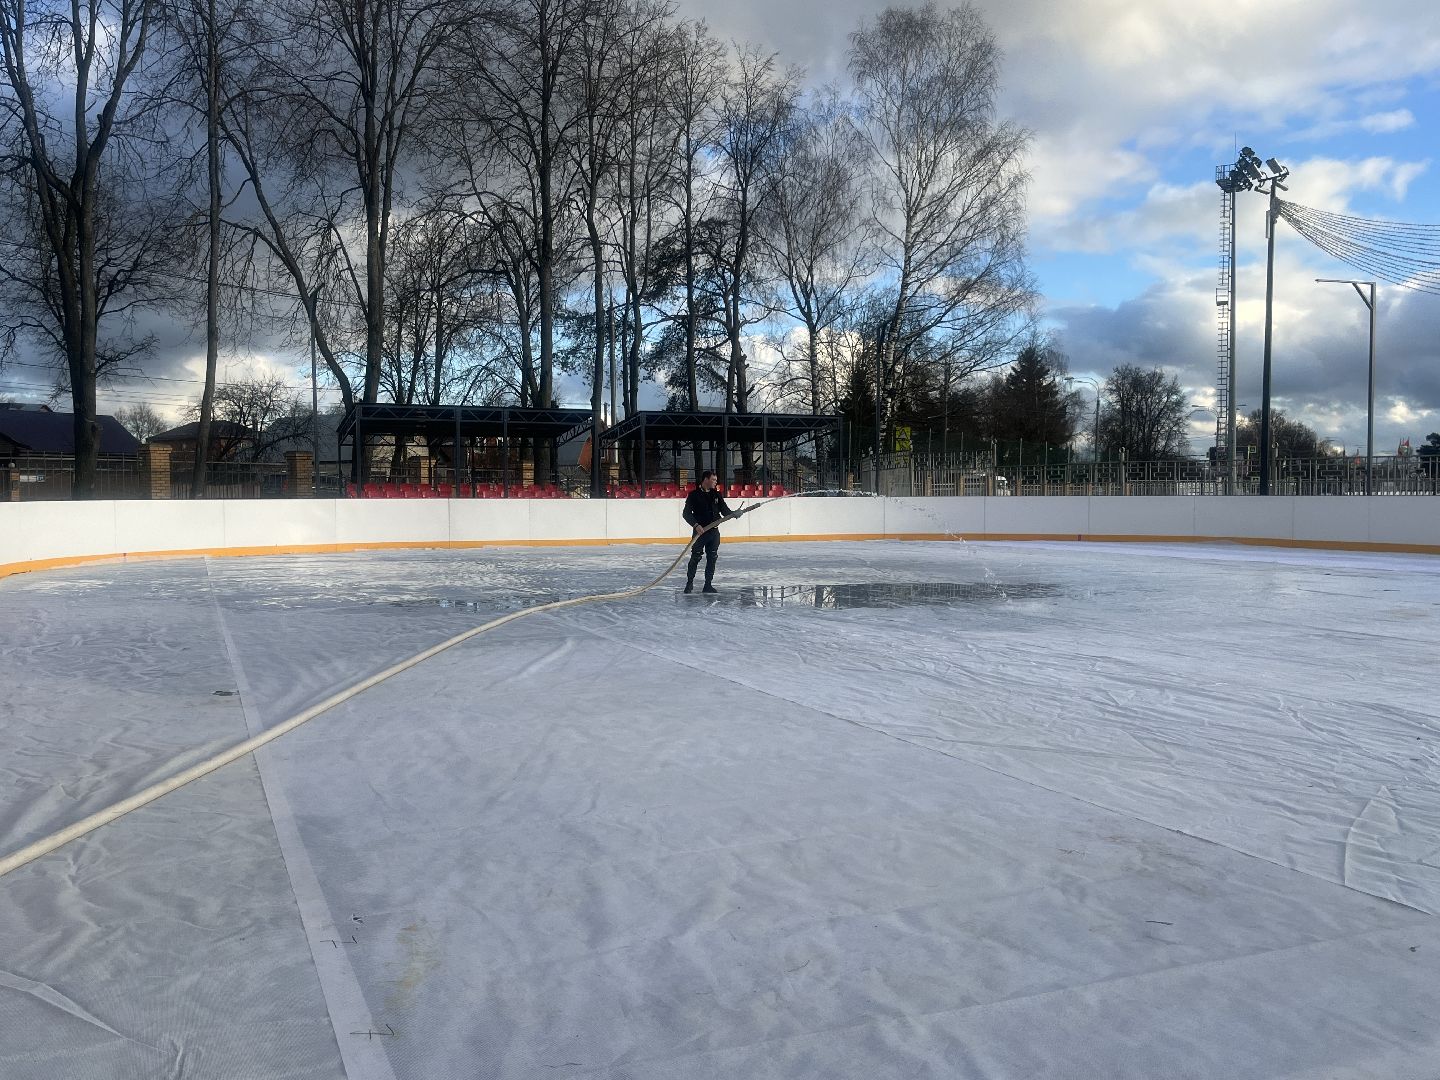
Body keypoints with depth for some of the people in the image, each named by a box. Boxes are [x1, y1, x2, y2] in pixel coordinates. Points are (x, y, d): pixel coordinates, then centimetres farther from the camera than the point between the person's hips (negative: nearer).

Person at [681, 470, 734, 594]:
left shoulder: (716, 495, 9)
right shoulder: (694, 495, -5)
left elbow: (725, 510, 8)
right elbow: (687, 514, -7)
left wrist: (734, 513, -12)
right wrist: (696, 525, -20)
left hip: (714, 531, 5)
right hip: (700, 531, -5)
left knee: (712, 558, 5)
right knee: (695, 558, -2)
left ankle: (708, 585, 12)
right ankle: (689, 583, 12)